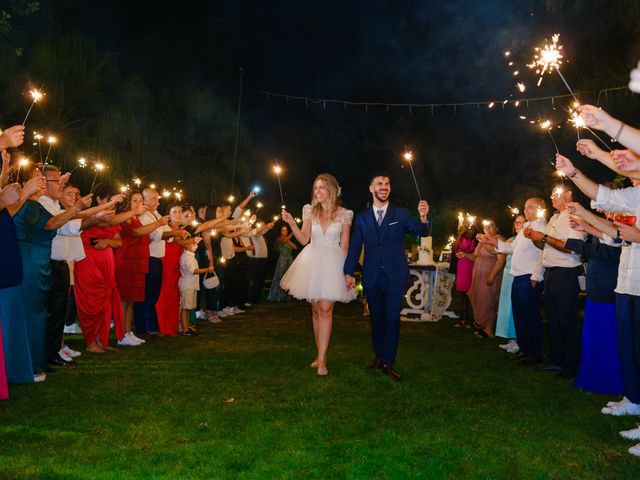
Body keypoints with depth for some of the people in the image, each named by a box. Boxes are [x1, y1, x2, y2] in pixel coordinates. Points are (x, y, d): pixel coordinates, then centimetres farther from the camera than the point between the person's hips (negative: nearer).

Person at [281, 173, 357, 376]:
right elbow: (304, 239, -1)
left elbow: (344, 246, 2)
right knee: (316, 311, 8)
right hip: (312, 262, 3)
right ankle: (320, 355, 18)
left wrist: (345, 271, -3)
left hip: (333, 263, -3)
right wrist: (291, 222, -14)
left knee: (325, 309, -12)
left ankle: (321, 359, -10)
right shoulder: (310, 211, 7)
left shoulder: (344, 214, 2)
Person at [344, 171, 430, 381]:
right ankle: (379, 356, 25)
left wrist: (423, 218, -31)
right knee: (376, 318, 12)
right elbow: (354, 247, 7)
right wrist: (349, 273, 0)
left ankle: (389, 363, 5)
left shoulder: (401, 214, 1)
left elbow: (422, 232, -10)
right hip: (372, 277, 2)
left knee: (392, 319, -3)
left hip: (395, 276, -2)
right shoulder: (362, 218, 7)